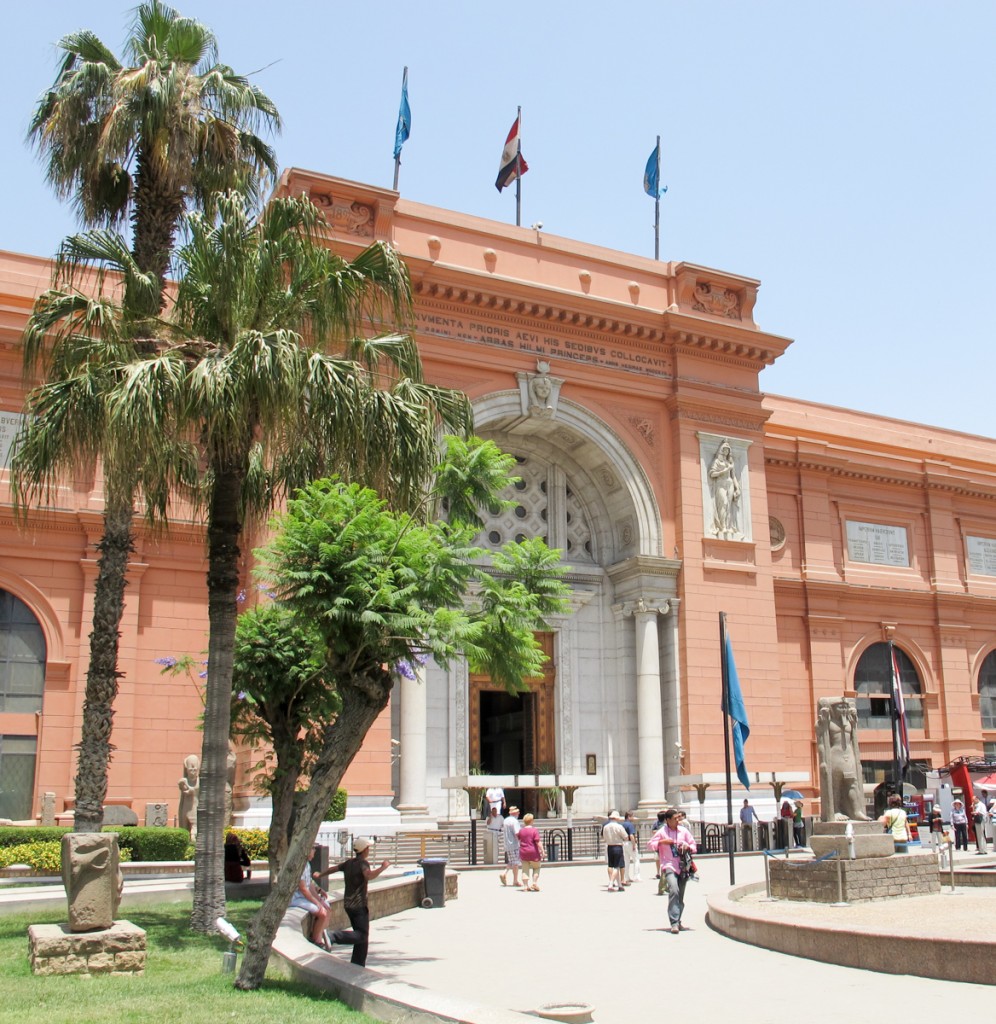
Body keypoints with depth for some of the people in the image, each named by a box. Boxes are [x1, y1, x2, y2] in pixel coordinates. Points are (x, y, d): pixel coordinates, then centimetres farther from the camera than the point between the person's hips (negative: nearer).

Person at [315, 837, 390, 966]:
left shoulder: (348, 863, 11)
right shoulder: (363, 863, -12)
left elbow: (334, 868, 27)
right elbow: (369, 876, -33)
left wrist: (320, 874, 44)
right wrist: (383, 867, -21)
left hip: (348, 904, 9)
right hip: (359, 905, -8)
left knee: (361, 935, 15)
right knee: (362, 935, -11)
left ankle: (357, 965, 14)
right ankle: (334, 936, -28)